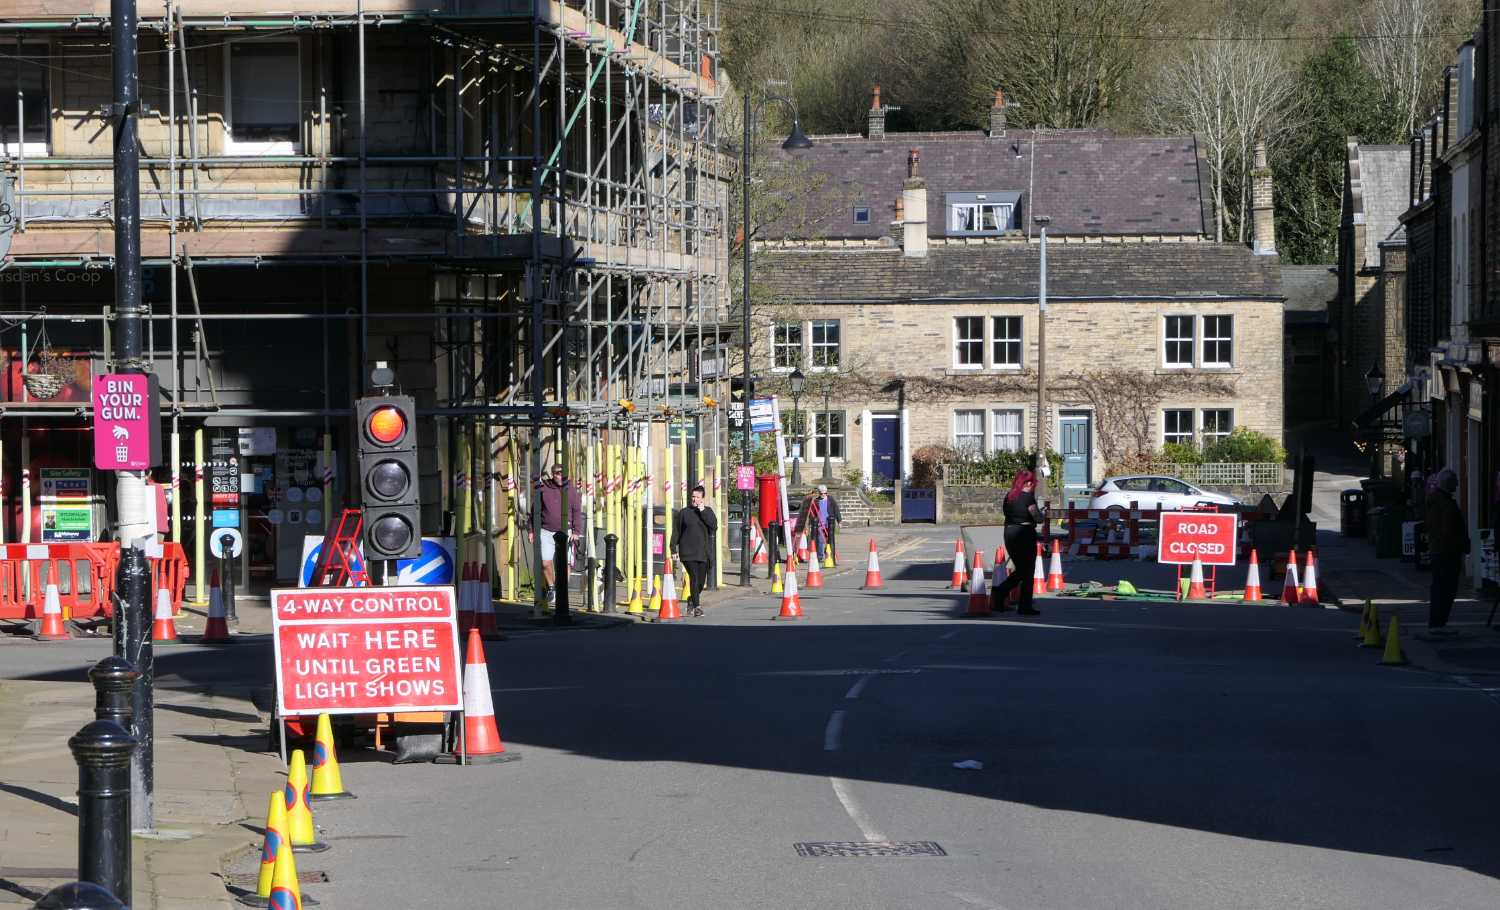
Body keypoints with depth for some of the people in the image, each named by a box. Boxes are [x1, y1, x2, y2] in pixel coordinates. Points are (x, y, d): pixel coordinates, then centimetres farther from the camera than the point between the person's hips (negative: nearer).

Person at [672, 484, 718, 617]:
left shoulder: (708, 512, 8)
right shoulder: (683, 512, 4)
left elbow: (714, 525, -10)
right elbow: (676, 532, 6)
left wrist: (703, 511, -13)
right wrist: (673, 550, 1)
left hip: (703, 553, 3)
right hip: (688, 553, -3)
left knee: (701, 581, 8)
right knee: (694, 578, -15)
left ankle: (692, 600, 33)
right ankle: (697, 606, -15)